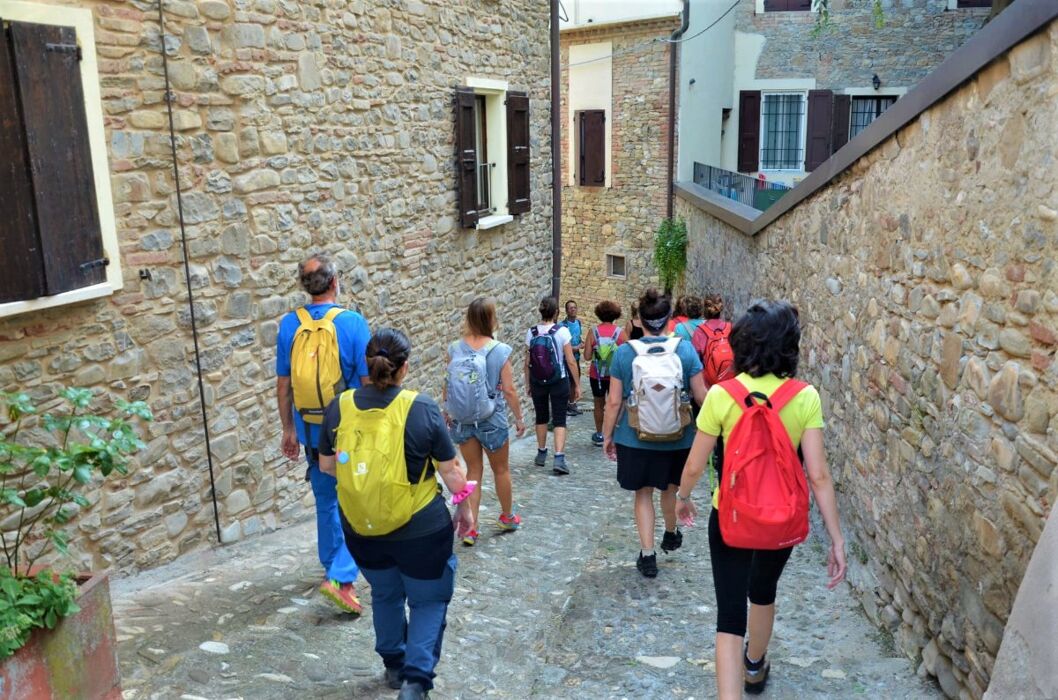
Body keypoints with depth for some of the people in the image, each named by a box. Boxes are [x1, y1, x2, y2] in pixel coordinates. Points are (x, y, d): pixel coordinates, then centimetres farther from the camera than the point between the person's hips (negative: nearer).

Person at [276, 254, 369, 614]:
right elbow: (369, 381, -12)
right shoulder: (352, 322, -14)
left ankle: (333, 569, 35)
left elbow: (283, 384, 3)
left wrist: (289, 429, 14)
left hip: (312, 431, 4)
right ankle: (342, 578, -4)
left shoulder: (290, 325, -2)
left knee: (327, 501, 20)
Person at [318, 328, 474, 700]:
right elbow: (449, 470, -9)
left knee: (385, 595, 26)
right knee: (428, 601, 16)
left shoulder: (339, 407, -7)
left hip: (361, 528, 4)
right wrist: (464, 508, 7)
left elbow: (326, 465, 6)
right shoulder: (421, 408, -16)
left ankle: (394, 666, 41)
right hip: (419, 528, -4)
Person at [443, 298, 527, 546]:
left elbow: (447, 386, 0)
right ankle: (507, 516, 38)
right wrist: (519, 418, 1)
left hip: (462, 420, 3)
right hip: (492, 420, -2)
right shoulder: (500, 351, -15)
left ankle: (470, 527, 13)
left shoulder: (455, 349, -6)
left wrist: (447, 412, 16)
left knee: (473, 472, 15)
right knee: (501, 470, 19)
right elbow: (508, 390, -12)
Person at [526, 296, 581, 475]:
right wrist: (577, 385, -1)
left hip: (537, 383, 3)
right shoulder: (561, 332, -12)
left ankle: (541, 454, 30)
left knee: (541, 418, 19)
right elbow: (571, 362, -10)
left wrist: (528, 384, 14)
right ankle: (559, 459, -9)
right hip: (559, 382, -3)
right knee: (559, 420, 2)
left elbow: (527, 362, 1)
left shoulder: (531, 332, -4)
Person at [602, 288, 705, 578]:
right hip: (677, 438, 1)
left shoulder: (625, 352, -11)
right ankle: (671, 534, 47)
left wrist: (607, 435, 5)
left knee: (643, 493, 14)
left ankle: (647, 554, 14)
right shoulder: (685, 349, -11)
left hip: (636, 438, -1)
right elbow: (701, 394, -6)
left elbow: (614, 401, -7)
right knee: (670, 488, 24)